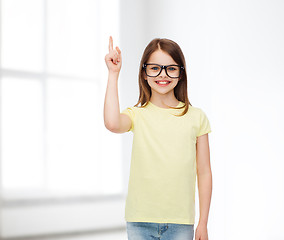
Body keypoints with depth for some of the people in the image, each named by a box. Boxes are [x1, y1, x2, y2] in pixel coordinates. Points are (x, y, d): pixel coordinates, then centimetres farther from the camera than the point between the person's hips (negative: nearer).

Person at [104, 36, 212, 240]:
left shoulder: (196, 117, 4)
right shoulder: (137, 115, 2)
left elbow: (204, 172, 6)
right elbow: (112, 123, -23)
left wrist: (203, 223, 5)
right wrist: (113, 74, -15)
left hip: (181, 223, 0)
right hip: (140, 222, 0)